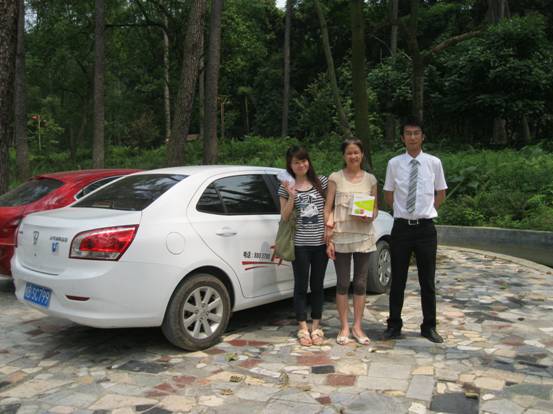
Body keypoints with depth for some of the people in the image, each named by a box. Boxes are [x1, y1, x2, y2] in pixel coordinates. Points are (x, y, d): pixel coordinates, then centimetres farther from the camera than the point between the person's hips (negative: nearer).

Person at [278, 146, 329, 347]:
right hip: (299, 243, -1)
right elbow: (285, 217, 0)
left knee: (317, 285, 9)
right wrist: (291, 196, -14)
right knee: (301, 285, 5)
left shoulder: (321, 182, 5)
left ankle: (316, 326, 20)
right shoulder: (286, 187, 2)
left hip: (320, 242, 1)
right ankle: (303, 328, 15)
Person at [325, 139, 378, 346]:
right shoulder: (335, 178, 1)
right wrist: (329, 237, -8)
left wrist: (369, 217, -11)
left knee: (360, 283, 8)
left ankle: (357, 326, 20)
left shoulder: (370, 179, 7)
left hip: (364, 237, 2)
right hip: (341, 237, -2)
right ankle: (344, 327, 16)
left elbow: (375, 208, 12)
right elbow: (328, 209, -1)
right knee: (343, 283, 5)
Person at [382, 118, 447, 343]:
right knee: (398, 280, 8)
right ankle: (394, 325, 20)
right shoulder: (394, 163, 0)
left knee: (427, 281, 9)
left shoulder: (434, 162, 0)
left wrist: (426, 211, 8)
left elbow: (441, 193, 12)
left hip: (425, 227, 0)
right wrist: (402, 210, 8)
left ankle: (429, 326, 22)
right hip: (401, 227, 0)